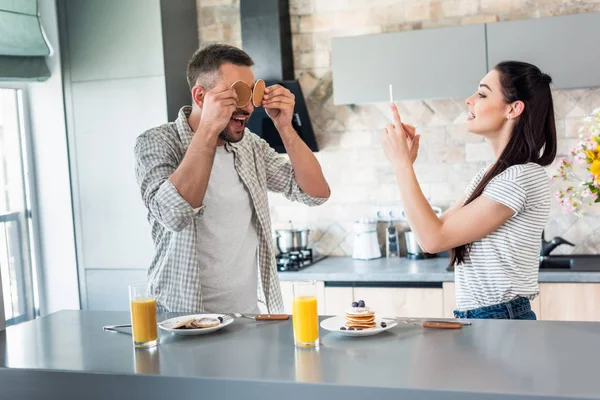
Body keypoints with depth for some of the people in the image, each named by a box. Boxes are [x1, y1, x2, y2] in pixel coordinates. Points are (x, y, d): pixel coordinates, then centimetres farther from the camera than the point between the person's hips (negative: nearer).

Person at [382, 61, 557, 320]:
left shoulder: (524, 177, -18)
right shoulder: (491, 174, 10)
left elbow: (434, 239, -18)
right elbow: (438, 228, 8)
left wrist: (401, 162, -14)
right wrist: (405, 163, 1)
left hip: (501, 318, -8)